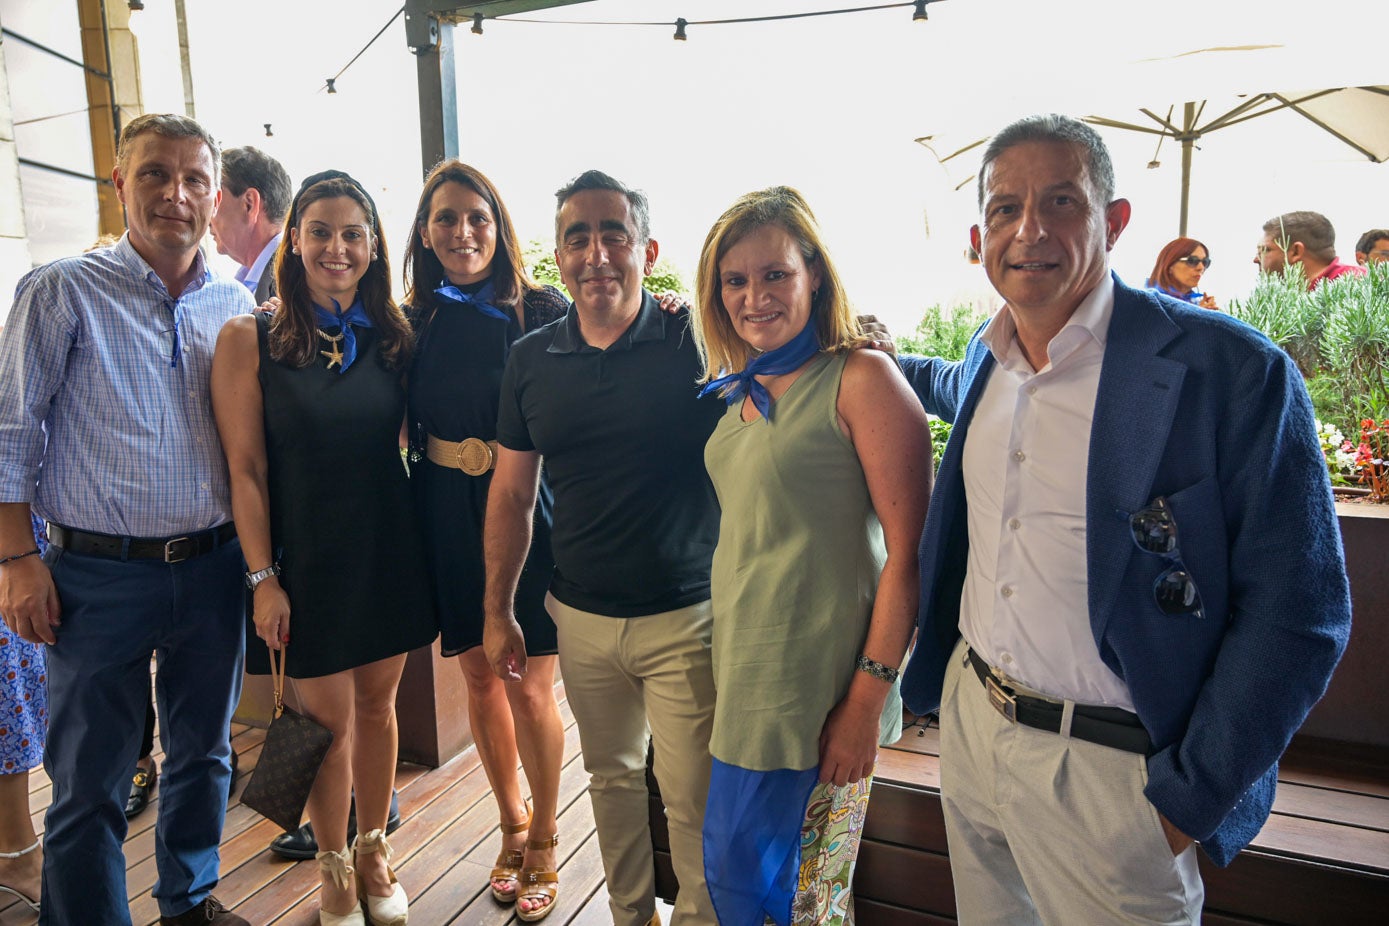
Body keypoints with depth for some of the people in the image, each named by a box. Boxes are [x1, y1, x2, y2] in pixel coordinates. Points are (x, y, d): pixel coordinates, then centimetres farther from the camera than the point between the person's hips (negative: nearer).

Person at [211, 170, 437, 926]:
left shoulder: (392, 337, 3)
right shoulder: (250, 340, -7)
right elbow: (244, 470, -8)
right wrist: (263, 578, -10)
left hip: (388, 550, 3)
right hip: (308, 558, -3)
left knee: (377, 704, 14)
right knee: (329, 720, 7)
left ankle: (374, 852, 35)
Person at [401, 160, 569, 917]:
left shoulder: (542, 309, -4)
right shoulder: (414, 321, 6)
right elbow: (400, 427, 11)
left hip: (527, 508, -3)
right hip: (448, 513, 4)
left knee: (528, 687, 1)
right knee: (479, 677, 13)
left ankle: (545, 834, 26)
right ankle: (512, 824, 36)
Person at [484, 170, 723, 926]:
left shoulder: (696, 342, -9)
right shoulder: (531, 359, 3)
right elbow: (511, 495, 9)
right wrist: (498, 612, 12)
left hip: (685, 615, -4)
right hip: (581, 617, 4)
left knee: (692, 799, 7)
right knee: (611, 779, 21)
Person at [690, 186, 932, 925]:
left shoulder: (861, 378, -13)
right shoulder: (744, 390, 10)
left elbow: (908, 549, -16)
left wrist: (869, 696, -18)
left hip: (816, 685, -7)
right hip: (742, 670, 7)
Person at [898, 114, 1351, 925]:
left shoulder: (1235, 370, -17)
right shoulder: (988, 359, 2)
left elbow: (1295, 614, -16)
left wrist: (1188, 801, -15)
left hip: (1109, 767, -6)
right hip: (969, 721, 6)